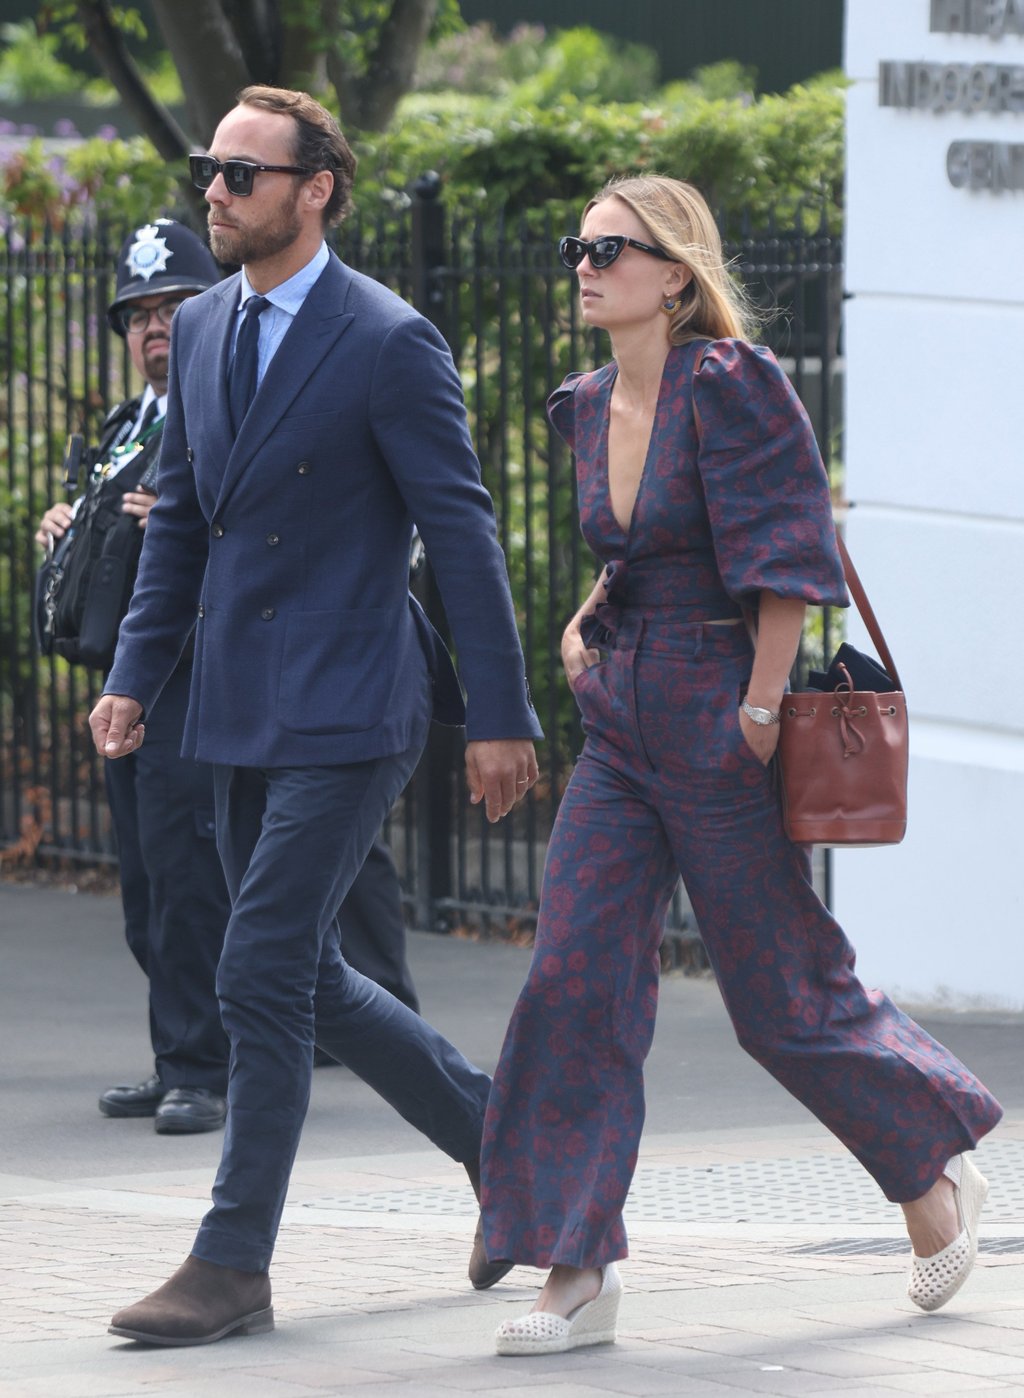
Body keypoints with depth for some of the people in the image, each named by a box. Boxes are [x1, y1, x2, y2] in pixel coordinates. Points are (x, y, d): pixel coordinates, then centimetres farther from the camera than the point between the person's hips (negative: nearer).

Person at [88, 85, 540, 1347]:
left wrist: (499, 717, -11)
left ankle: (233, 1265, -3)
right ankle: (501, 1140, 31)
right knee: (305, 981, 13)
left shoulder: (388, 343, -12)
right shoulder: (201, 331, 10)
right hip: (243, 714, 8)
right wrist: (134, 672, 9)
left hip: (346, 715, -8)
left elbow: (461, 532, -11)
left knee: (261, 977, -10)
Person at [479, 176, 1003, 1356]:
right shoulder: (590, 408, 8)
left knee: (785, 997, 4)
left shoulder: (728, 385, -15)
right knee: (571, 981, -5)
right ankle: (578, 1273, -3)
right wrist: (584, 624, 9)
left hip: (718, 733, -7)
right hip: (619, 732, 7)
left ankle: (934, 1178, 28)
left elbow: (786, 562, -16)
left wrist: (758, 712, -17)